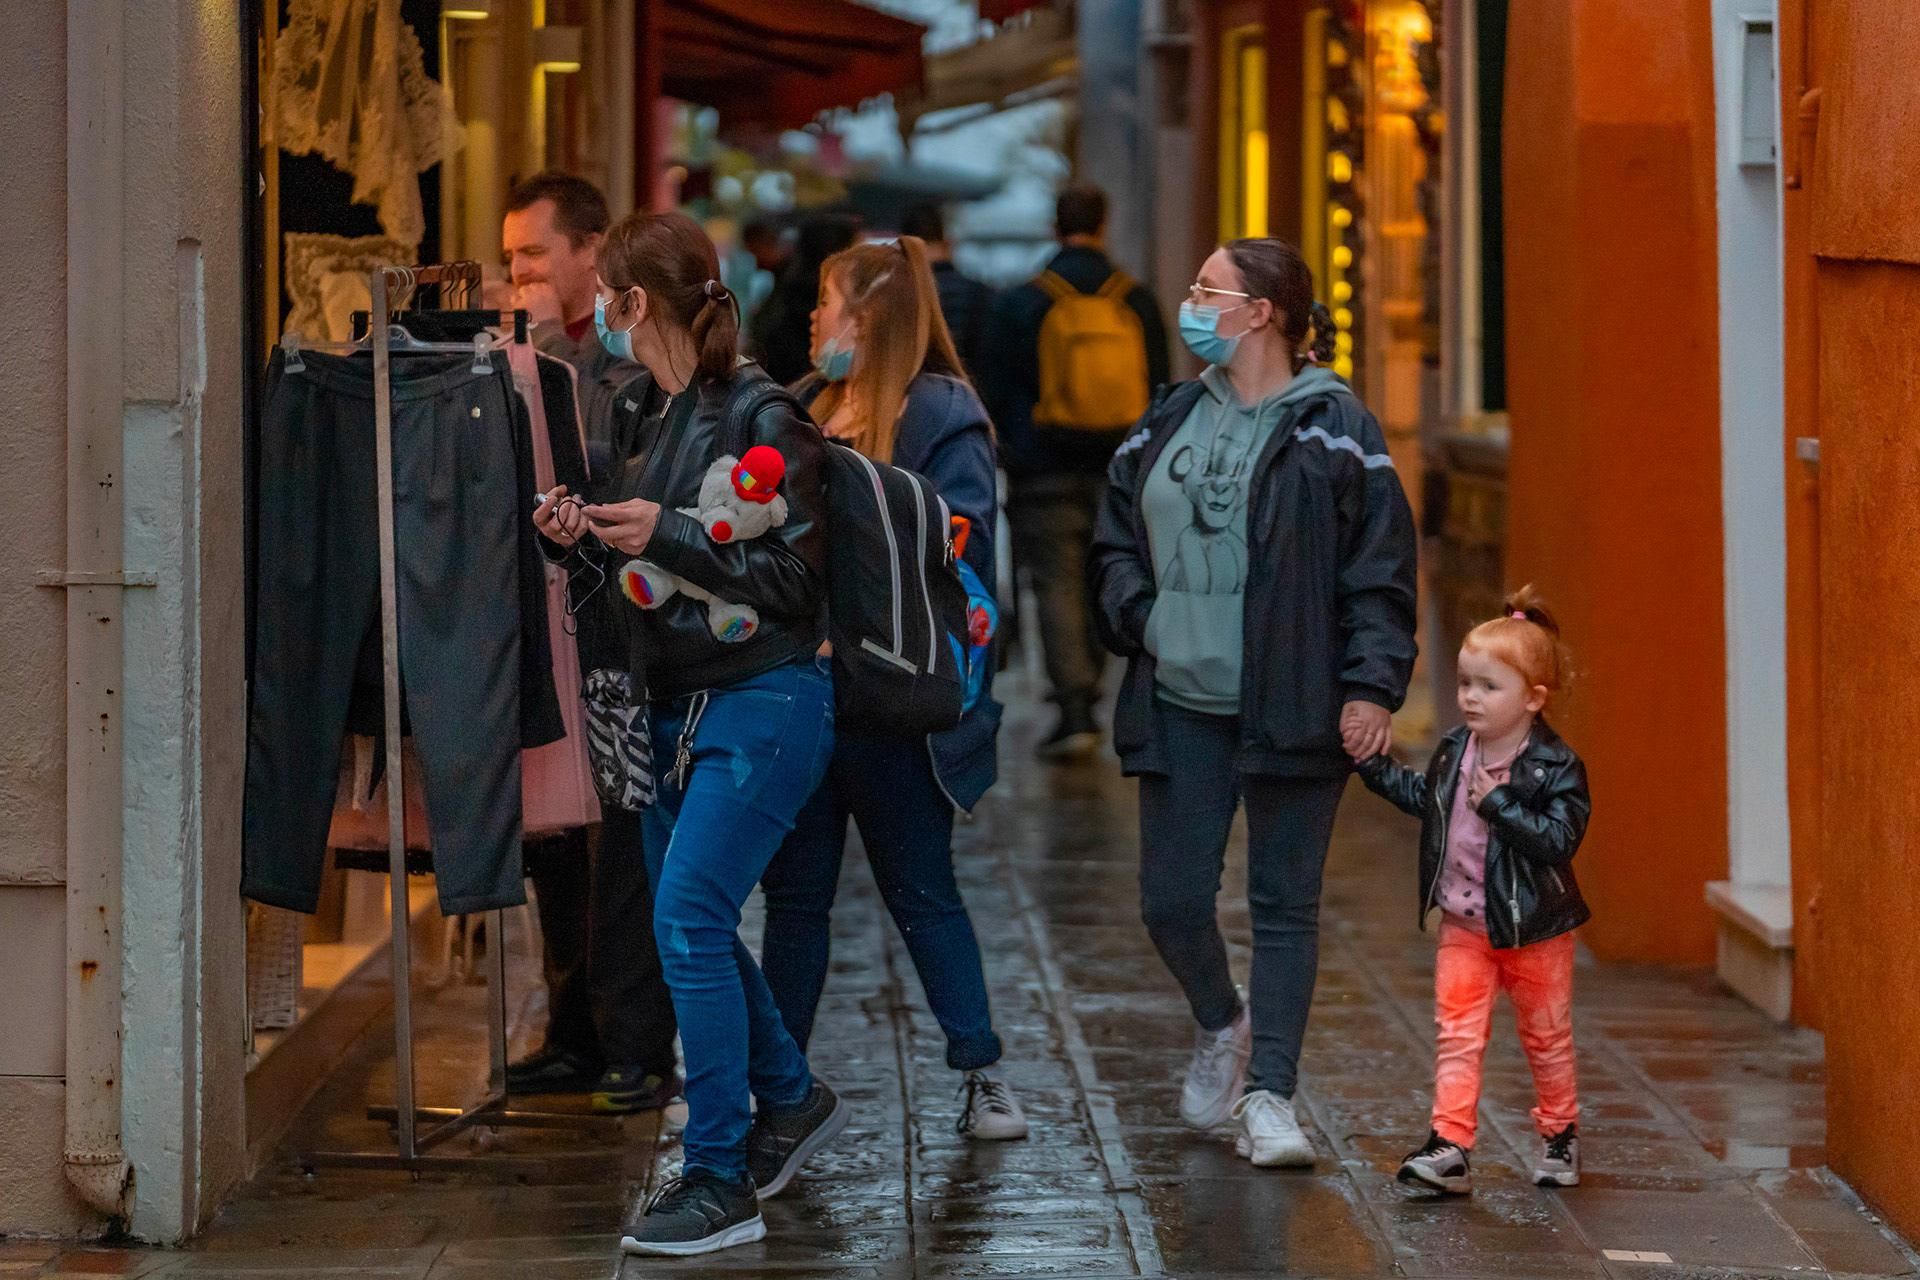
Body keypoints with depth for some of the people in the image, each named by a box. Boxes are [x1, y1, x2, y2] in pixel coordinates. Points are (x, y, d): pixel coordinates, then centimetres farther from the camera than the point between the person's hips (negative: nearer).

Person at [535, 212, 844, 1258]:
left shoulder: (760, 417, -15)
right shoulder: (654, 416, 10)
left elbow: (796, 579, -17)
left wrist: (668, 535, -22)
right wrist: (582, 541, -1)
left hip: (762, 704, -9)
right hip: (678, 705, 9)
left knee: (687, 916, -15)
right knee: (689, 922, 15)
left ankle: (722, 1184, -9)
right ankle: (790, 1101, 36)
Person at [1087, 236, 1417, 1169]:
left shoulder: (1334, 429, -4)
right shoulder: (1167, 424, 11)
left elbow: (1380, 573, -6)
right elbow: (1115, 540, 20)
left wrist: (1372, 685, -13)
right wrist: (1137, 618, 2)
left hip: (1293, 708, -4)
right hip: (1181, 707, 5)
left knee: (1284, 905, 2)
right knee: (1171, 900, 5)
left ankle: (1268, 1097, 6)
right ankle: (1220, 1029, 33)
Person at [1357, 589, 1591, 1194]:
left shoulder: (1556, 768, -17)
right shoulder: (1454, 751, 1)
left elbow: (1558, 838, -27)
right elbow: (1425, 797, 20)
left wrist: (1499, 804, -31)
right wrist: (1374, 765, 13)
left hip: (1533, 929, -4)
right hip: (1464, 924, 4)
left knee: (1546, 1037, 13)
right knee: (1457, 1036, -2)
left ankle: (1559, 1134, 31)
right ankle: (1450, 1147, -5)